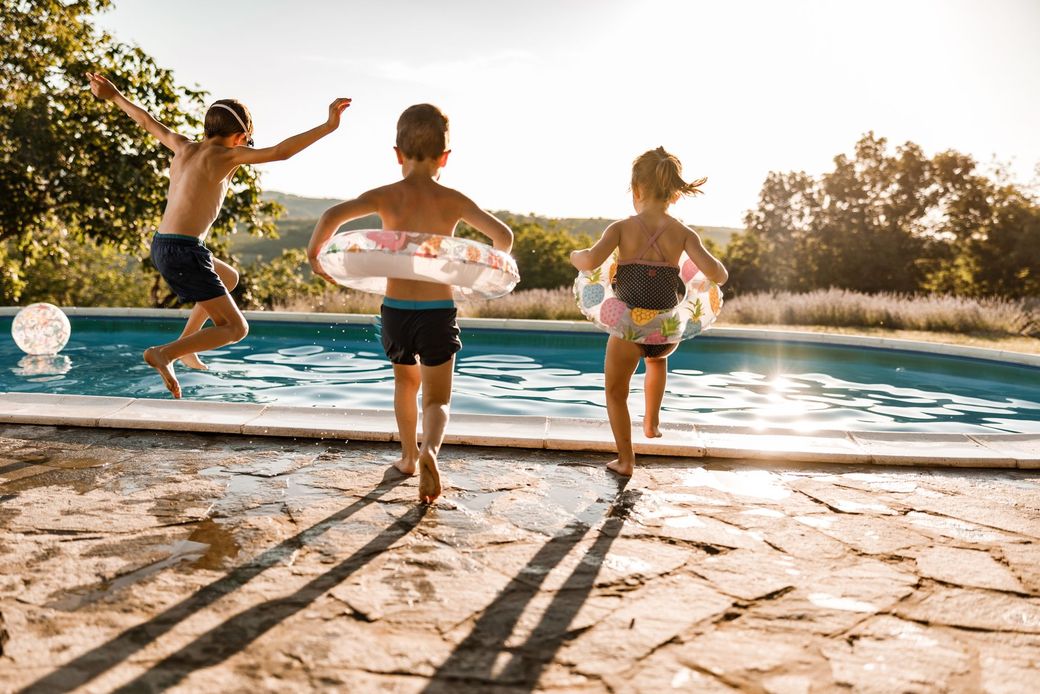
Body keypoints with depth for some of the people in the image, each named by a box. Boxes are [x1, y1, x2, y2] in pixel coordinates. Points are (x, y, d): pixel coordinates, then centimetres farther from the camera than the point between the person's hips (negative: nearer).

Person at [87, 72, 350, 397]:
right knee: (236, 327, -5)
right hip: (184, 251, -9)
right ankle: (164, 353, -18)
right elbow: (279, 152, -19)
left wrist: (113, 95, 45)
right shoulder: (224, 155, -9)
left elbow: (147, 121, 28)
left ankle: (184, 344, 32)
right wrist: (328, 126, -18)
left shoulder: (183, 146, 12)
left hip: (161, 247, 9)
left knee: (229, 278, 34)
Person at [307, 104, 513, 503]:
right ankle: (429, 450, -24)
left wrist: (314, 251, -1)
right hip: (439, 310, -1)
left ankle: (409, 456, 38)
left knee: (406, 382, 26)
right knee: (437, 398, 6)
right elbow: (503, 235, -2)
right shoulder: (453, 201, -1)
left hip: (396, 309, 1)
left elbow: (333, 216, -18)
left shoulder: (386, 196, -3)